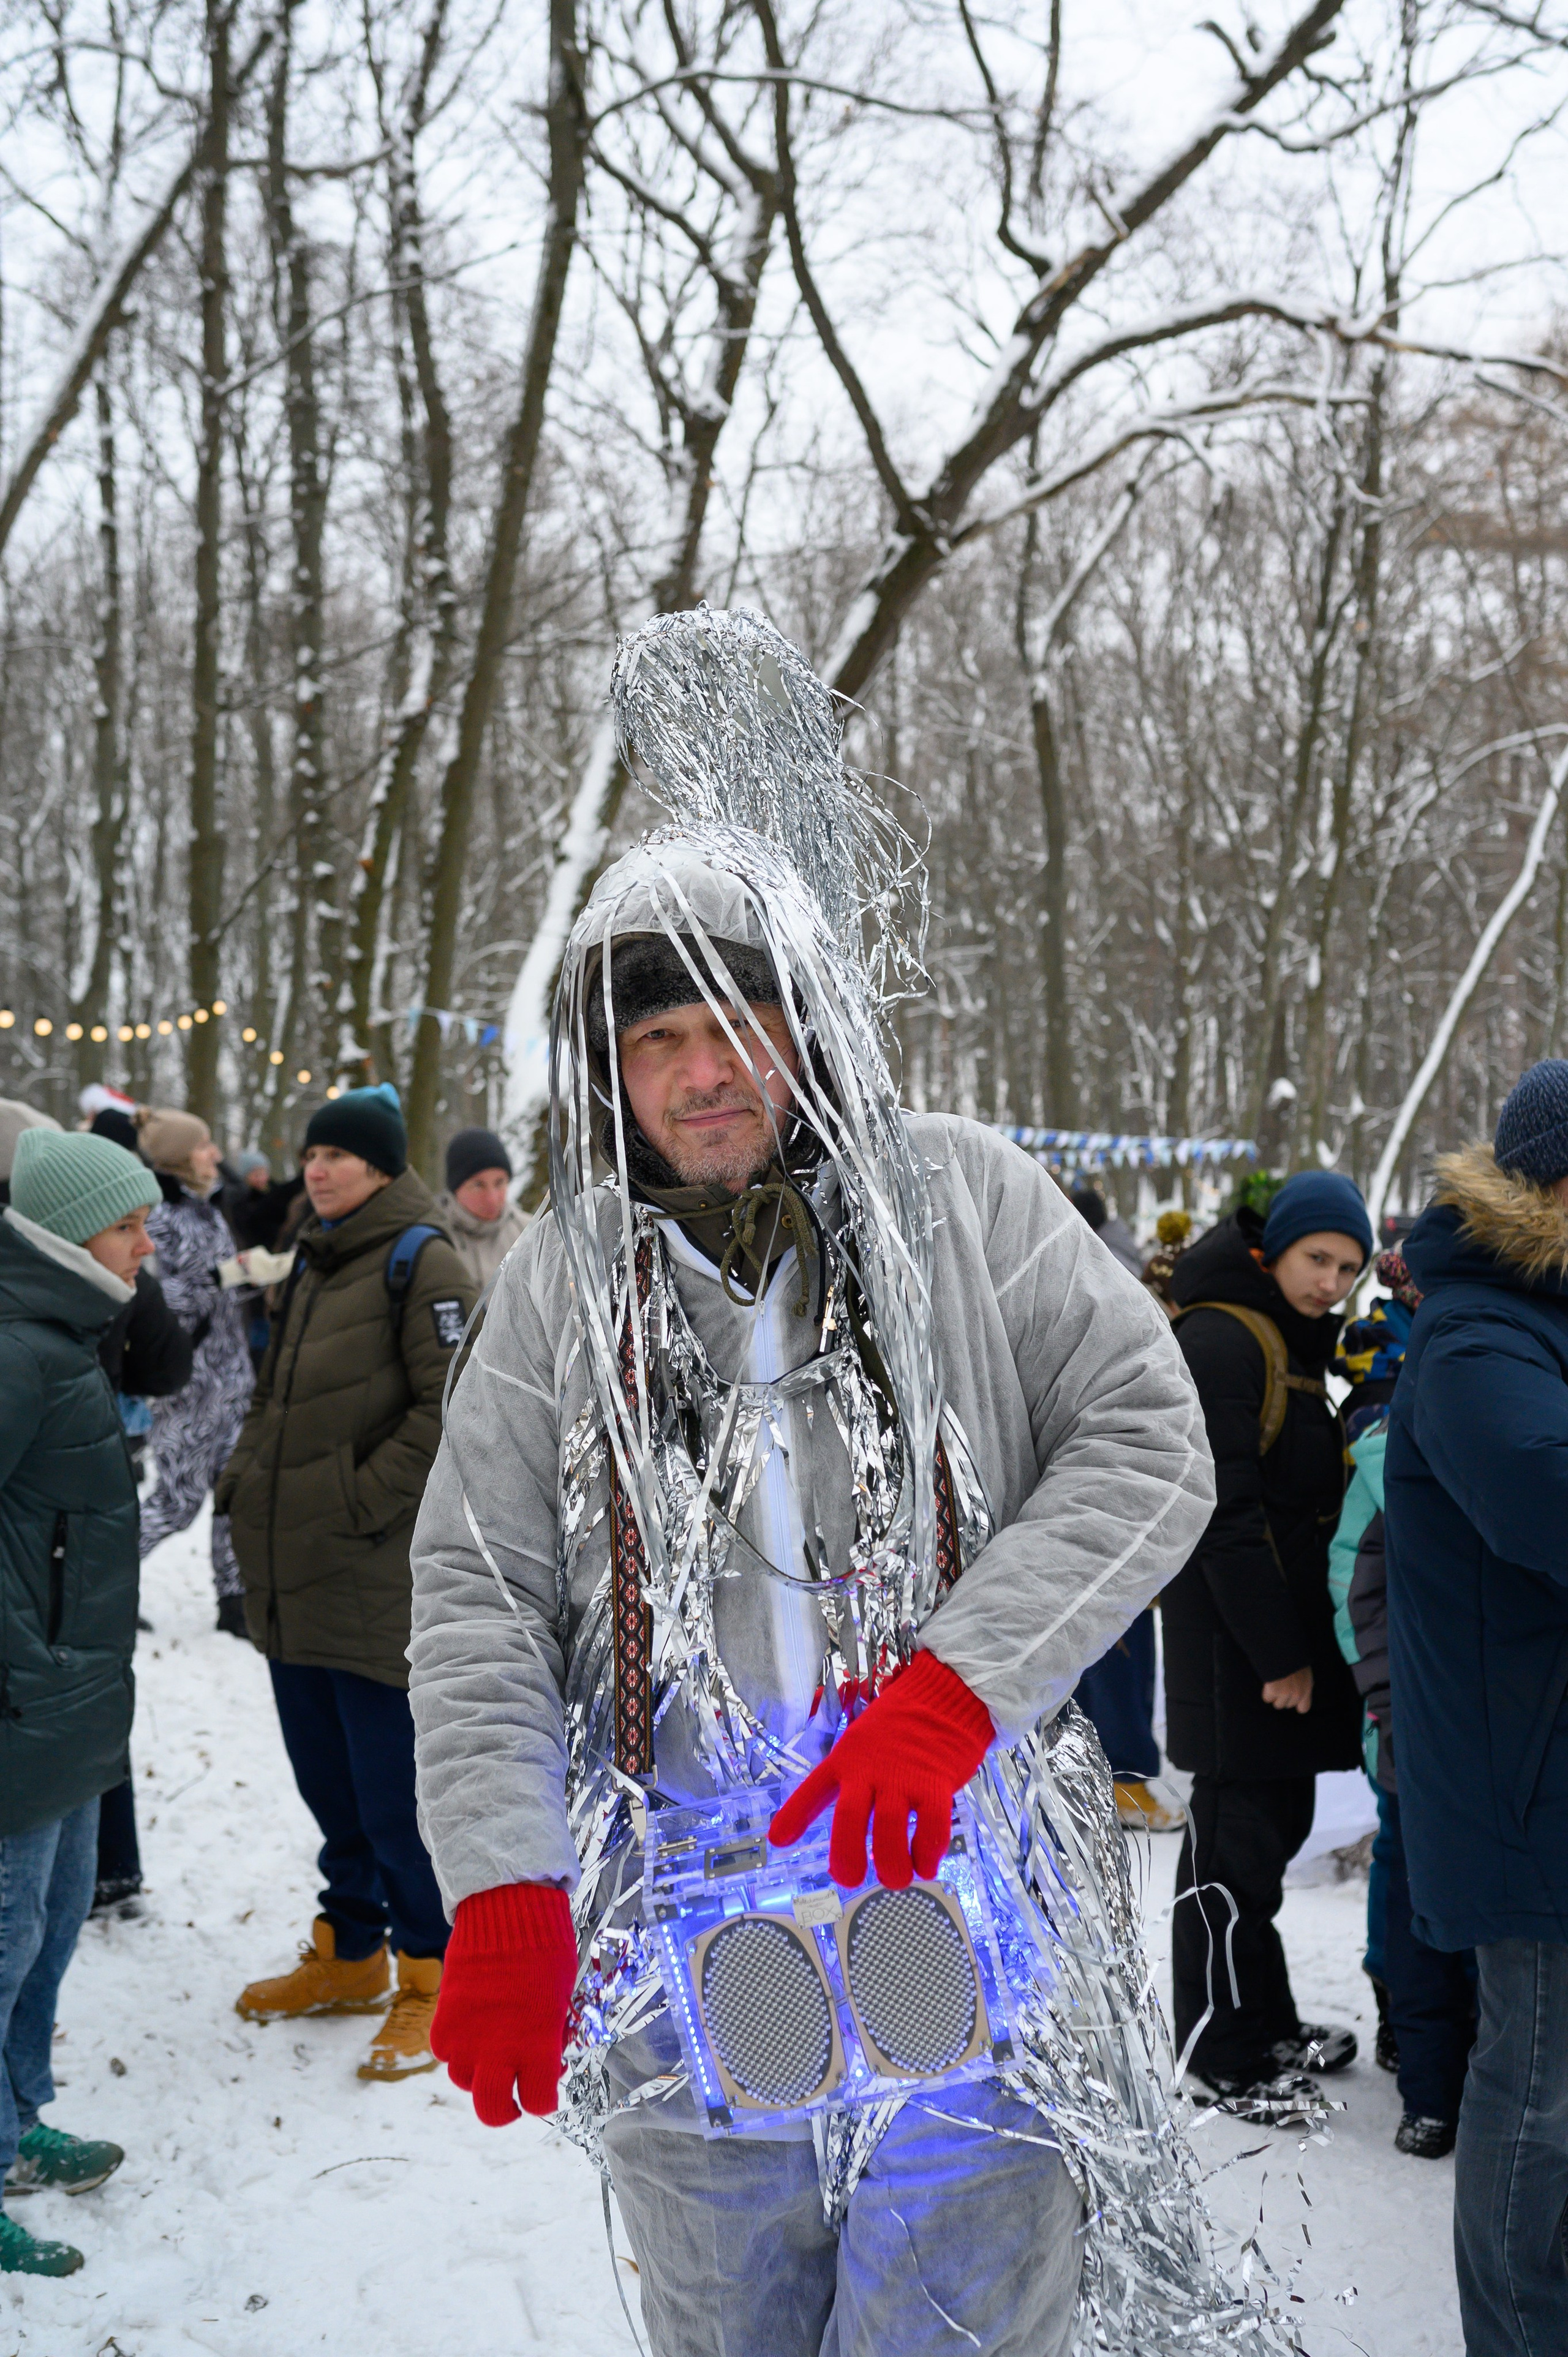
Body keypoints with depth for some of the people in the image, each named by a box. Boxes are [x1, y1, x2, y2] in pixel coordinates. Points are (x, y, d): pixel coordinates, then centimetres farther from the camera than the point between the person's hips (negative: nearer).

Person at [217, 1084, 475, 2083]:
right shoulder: (315, 1258, 15)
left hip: (376, 1578, -8)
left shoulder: (422, 1260, -10)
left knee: (394, 1786, -2)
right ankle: (349, 1954, 31)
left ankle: (431, 1980, 10)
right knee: (328, 1778, 17)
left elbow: (449, 1409, -16)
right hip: (293, 1577, 8)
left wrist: (362, 1501, -16)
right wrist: (249, 1480, 10)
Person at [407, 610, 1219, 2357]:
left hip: (959, 1887, -2)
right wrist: (502, 1892, -13)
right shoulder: (570, 1275, 4)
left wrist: (954, 1688, -18)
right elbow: (476, 1592, 1)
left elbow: (1149, 1447, -6)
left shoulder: (962, 1202, 0)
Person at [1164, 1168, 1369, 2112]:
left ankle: (1268, 2020, 31)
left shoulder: (1294, 1344, 16)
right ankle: (1224, 2051, 10)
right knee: (1236, 1840, -1)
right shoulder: (1220, 1342, -16)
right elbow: (1226, 1512, -21)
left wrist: (1310, 1639, 16)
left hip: (1291, 1628, 10)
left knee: (1279, 1822, 17)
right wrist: (1278, 1652, -20)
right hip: (1234, 1645, -10)